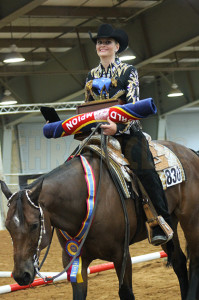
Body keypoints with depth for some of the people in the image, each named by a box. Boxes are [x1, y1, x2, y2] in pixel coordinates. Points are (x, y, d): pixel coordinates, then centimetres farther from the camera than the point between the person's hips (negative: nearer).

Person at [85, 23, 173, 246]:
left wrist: (118, 127, -26)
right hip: (99, 132, 5)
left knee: (144, 169, -22)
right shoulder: (91, 76, 15)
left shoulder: (128, 71, 1)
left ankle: (161, 223, -17)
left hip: (127, 130, -5)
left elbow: (134, 106, -9)